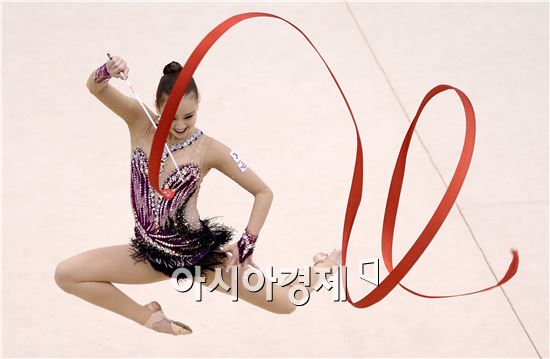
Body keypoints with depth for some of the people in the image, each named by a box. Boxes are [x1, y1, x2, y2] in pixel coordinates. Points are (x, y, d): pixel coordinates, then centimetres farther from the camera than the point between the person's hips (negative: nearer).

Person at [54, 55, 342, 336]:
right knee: (65, 274, -8)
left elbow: (263, 192, -5)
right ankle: (148, 317, 8)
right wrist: (107, 71, -40)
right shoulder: (140, 121, -6)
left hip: (195, 253, -3)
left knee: (285, 304, 0)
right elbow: (95, 88, -18)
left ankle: (320, 270, 39)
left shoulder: (208, 149, -13)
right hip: (151, 253, 3)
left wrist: (246, 245, -12)